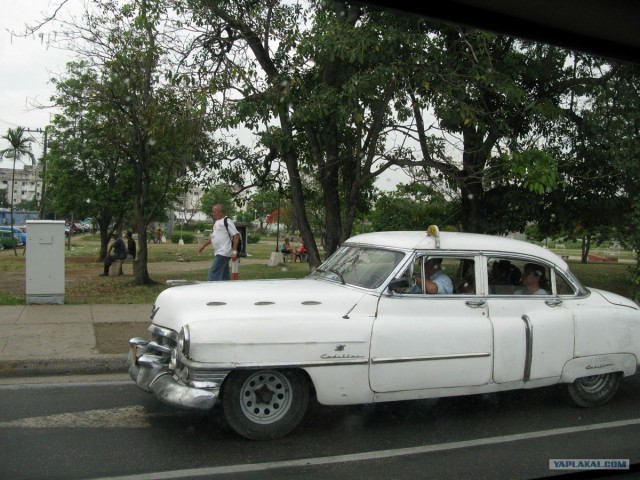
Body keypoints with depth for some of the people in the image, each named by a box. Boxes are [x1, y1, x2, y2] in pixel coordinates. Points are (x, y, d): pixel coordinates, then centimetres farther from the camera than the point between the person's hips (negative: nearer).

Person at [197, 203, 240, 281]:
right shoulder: (217, 222, 17)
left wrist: (234, 251, -21)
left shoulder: (227, 221, -11)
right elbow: (213, 237, 28)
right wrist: (204, 245, 23)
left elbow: (236, 235, -16)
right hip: (220, 253, 9)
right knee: (224, 275, 11)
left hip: (223, 253, -9)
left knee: (213, 274, -12)